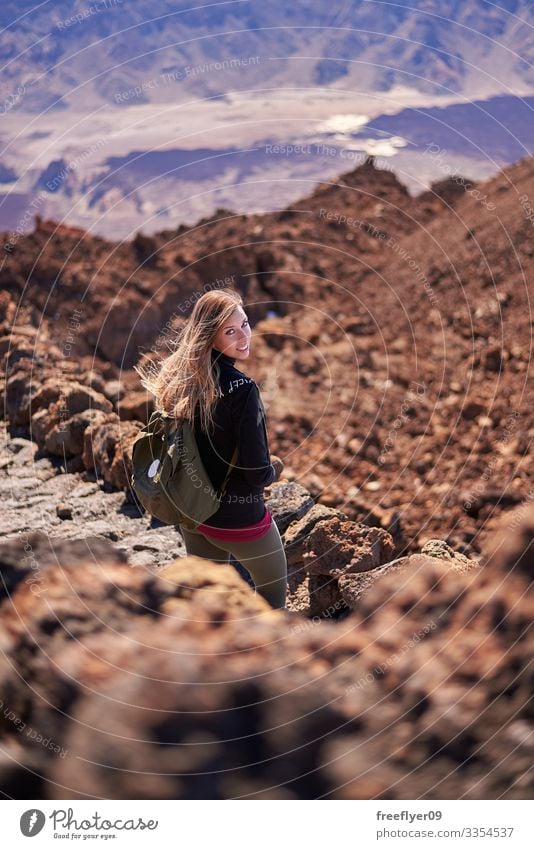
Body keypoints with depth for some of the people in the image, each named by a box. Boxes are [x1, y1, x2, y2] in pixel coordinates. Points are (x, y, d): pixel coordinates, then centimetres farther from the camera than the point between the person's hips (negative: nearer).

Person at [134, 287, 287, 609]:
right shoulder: (241, 388, -26)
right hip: (239, 519, -6)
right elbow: (257, 473, -24)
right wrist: (275, 469, -2)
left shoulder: (179, 378, -5)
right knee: (274, 587, 21)